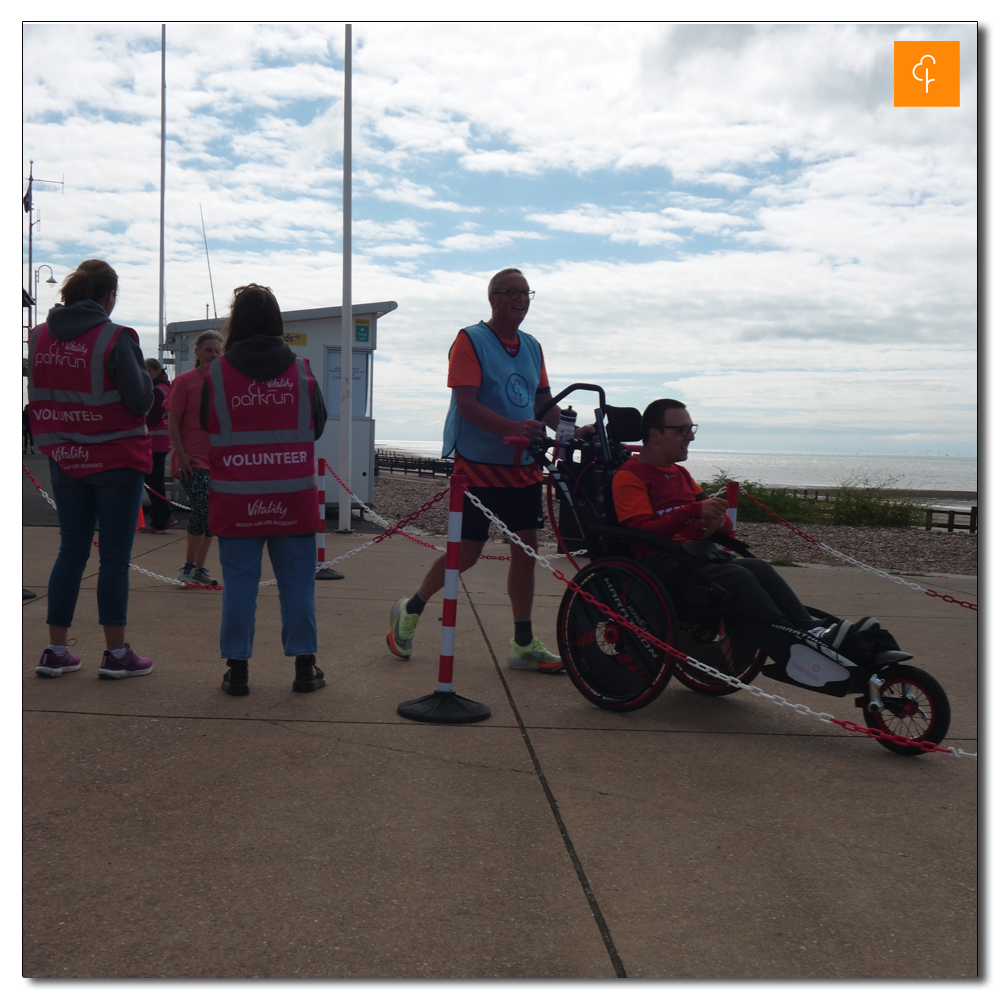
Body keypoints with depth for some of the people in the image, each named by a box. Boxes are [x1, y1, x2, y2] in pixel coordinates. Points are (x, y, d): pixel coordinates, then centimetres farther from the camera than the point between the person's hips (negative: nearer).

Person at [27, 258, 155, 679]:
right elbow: (141, 401, -12)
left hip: (64, 459, 5)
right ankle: (116, 653, 8)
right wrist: (140, 369, 4)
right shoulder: (115, 339, -13)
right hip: (116, 459, -5)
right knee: (115, 555, 2)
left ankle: (56, 650, 16)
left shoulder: (39, 336, 4)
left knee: (71, 550, 13)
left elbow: (37, 396, 12)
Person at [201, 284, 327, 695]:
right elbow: (318, 426, 10)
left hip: (235, 500, 0)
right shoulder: (301, 371, -1)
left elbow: (202, 429, 7)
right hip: (294, 498, 1)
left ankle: (237, 668, 11)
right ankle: (304, 666, 13)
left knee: (239, 584, 7)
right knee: (297, 583, 8)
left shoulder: (216, 372, -3)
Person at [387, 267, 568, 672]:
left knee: (526, 549, 5)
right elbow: (467, 404, -18)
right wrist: (514, 427, -31)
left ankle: (524, 645, 15)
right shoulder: (470, 341, -8)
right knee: (467, 553, -2)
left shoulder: (532, 347, 13)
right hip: (479, 463, -6)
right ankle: (410, 610, 23)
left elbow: (544, 401, 15)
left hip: (523, 465, 7)